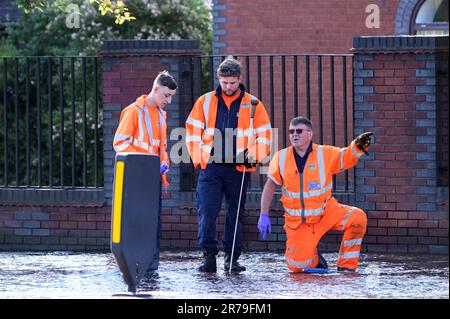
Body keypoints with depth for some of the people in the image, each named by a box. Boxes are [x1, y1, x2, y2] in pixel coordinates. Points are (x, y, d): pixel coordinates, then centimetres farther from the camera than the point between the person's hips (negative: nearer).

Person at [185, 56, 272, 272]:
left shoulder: (252, 104, 6)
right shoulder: (205, 102, 7)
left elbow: (264, 135, 7)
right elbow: (192, 131, 11)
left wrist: (253, 155, -8)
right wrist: (198, 158, 2)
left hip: (238, 170, 0)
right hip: (210, 167, 0)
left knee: (235, 214, 7)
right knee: (207, 212, -10)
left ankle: (232, 258, 14)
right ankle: (209, 255, -5)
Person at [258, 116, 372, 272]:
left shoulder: (324, 154, -7)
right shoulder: (281, 158, -3)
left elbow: (348, 156, -13)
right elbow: (270, 186, 5)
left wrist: (358, 145, -36)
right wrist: (264, 216, 0)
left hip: (326, 211, 0)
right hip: (298, 221, 0)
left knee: (357, 218, -25)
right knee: (297, 265, -14)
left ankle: (346, 265, -9)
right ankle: (313, 258, 24)